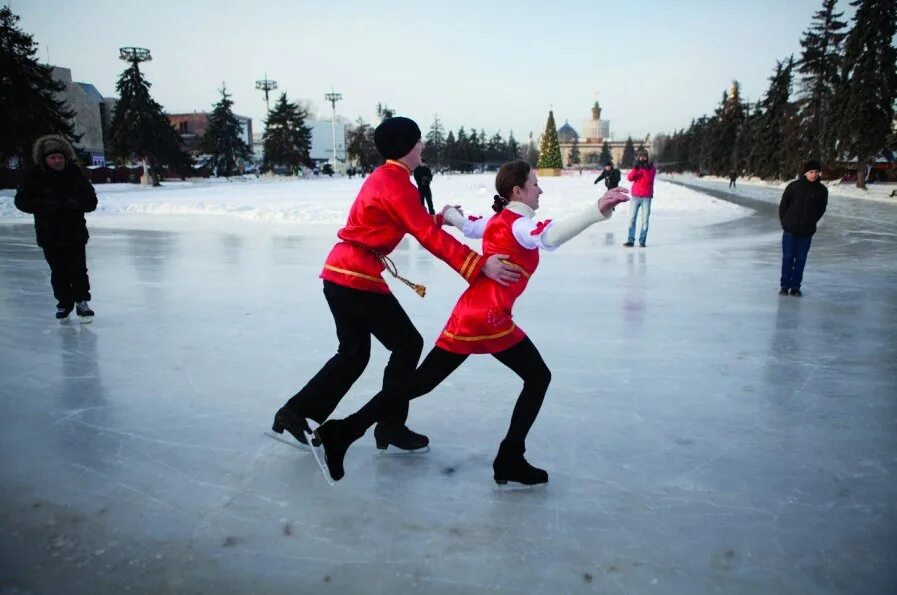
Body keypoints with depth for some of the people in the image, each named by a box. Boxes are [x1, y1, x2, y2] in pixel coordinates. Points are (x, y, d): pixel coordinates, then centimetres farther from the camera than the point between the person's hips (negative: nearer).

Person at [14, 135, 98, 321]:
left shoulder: (75, 174, -4)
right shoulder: (34, 177, -3)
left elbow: (91, 201, -1)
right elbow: (21, 201, -4)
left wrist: (76, 203, -21)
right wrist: (46, 205, -19)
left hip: (75, 232, -1)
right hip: (49, 234, 1)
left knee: (78, 269, -2)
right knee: (59, 273, 9)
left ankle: (81, 301, 12)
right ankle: (64, 303, 23)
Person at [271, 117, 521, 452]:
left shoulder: (383, 177, 17)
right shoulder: (397, 182, -13)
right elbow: (429, 237, -23)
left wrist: (440, 218, 19)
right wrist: (480, 265, -27)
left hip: (341, 275, 10)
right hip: (359, 280, -10)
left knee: (354, 353, 19)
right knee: (408, 344, 3)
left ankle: (296, 412, 21)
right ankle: (391, 427, 11)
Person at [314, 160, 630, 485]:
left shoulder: (496, 220, 16)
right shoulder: (519, 224, -8)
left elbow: (467, 226, 35)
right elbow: (551, 236, -30)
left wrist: (449, 215, 58)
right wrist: (597, 211, -43)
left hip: (467, 315, 8)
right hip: (489, 318, -8)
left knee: (417, 384, 10)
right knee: (538, 377, 8)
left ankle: (344, 431, 9)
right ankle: (509, 459, 9)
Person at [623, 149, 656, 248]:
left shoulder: (652, 167, 4)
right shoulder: (636, 167, 10)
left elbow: (649, 179, -14)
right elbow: (629, 178, -6)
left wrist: (644, 168, -22)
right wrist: (636, 167, -19)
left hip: (646, 197, -2)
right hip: (635, 197, 2)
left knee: (645, 220, -3)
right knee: (632, 219, -4)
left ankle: (642, 241, 0)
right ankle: (630, 240, -3)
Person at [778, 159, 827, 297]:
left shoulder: (822, 190, -1)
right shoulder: (793, 186, -8)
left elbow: (821, 208, 11)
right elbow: (783, 205, 0)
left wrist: (811, 222, 8)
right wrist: (784, 222, 0)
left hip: (807, 232, 2)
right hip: (790, 230, -2)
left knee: (801, 259, 6)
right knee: (788, 257, 2)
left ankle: (796, 287, 13)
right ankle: (784, 285, 11)